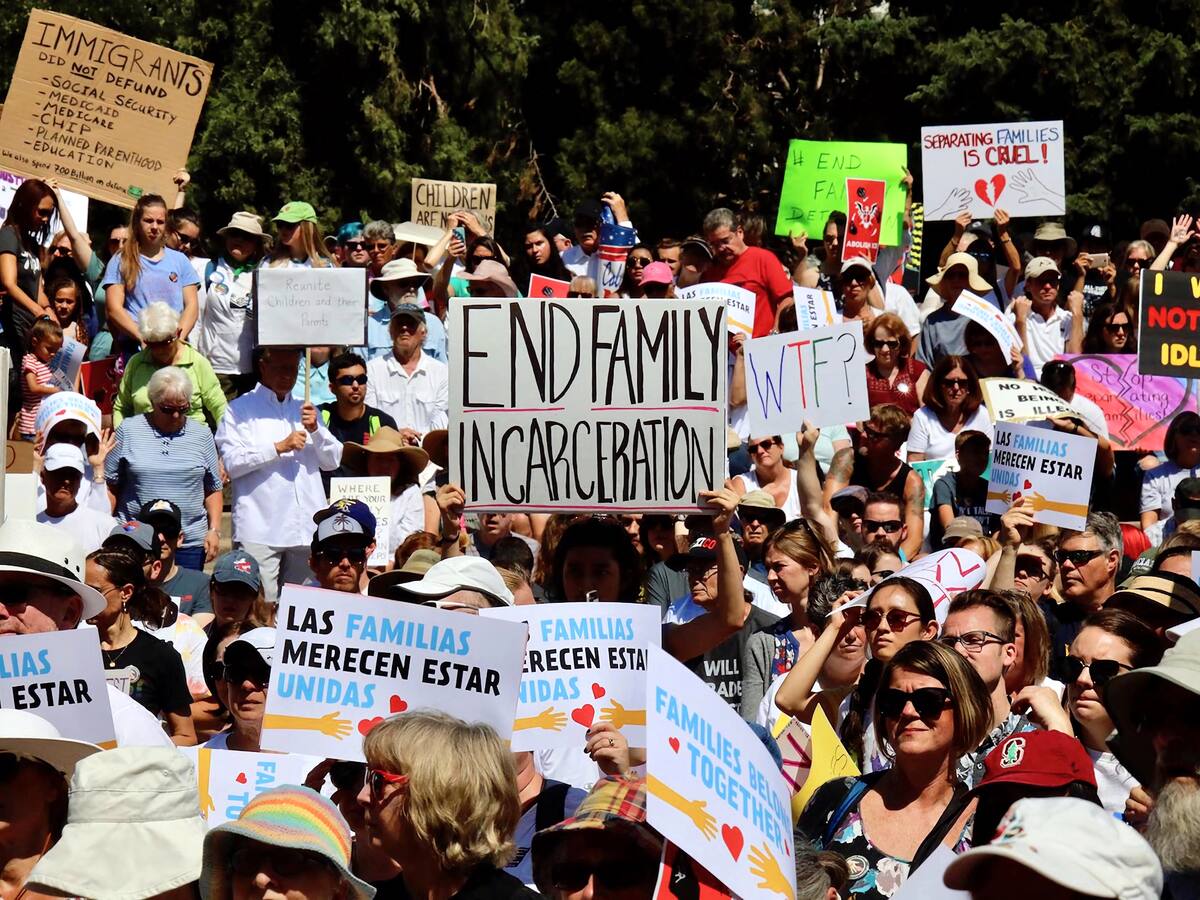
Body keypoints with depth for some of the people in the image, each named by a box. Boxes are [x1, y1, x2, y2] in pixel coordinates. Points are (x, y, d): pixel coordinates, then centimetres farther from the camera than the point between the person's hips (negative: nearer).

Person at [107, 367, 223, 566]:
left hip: (190, 544, 1)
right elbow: (110, 486, 5)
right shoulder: (128, 431, 2)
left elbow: (213, 490, 12)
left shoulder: (202, 435, 8)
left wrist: (214, 530, 2)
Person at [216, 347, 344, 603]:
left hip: (307, 529, 5)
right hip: (260, 530, -5)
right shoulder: (240, 410, 7)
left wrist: (316, 430, -1)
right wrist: (280, 447, -12)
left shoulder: (305, 410, 23)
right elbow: (232, 463, -8)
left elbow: (332, 462, 16)